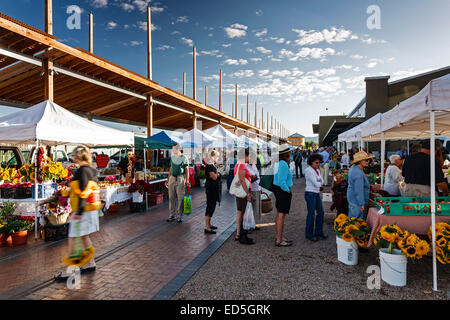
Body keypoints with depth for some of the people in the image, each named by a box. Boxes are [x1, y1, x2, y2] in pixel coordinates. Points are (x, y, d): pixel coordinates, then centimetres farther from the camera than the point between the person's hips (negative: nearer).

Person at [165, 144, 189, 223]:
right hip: (172, 178, 5)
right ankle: (172, 215, 14)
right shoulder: (172, 157, 13)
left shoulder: (184, 158, -2)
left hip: (180, 178, -5)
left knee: (180, 198, -3)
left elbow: (187, 170, -3)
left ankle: (179, 216, 5)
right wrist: (168, 179, 16)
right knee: (171, 197, 5)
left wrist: (187, 180, -12)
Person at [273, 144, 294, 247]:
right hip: (283, 191, -10)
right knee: (281, 215, -4)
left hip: (277, 190, 10)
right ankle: (279, 240, 3)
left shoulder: (278, 163, 9)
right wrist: (288, 190, -12)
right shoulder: (284, 164, -19)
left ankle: (279, 237, 27)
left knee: (279, 214, 16)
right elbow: (282, 182, -24)